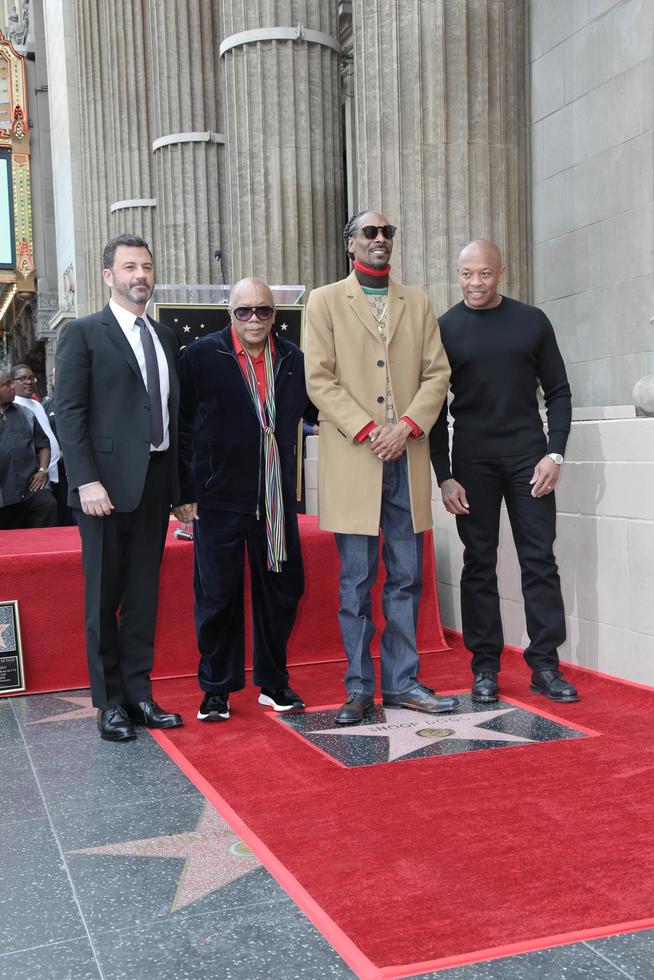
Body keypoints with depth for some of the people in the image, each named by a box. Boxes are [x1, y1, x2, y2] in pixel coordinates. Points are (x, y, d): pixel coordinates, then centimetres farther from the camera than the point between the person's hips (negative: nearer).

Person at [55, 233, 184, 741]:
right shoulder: (83, 333, -2)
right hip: (108, 481, -5)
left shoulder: (164, 336, 15)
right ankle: (110, 702, 13)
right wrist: (86, 481, -16)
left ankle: (139, 694, 19)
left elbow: (171, 409, 15)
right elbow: (69, 412, -8)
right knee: (104, 595, 3)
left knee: (144, 593, 10)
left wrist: (177, 482, 10)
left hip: (156, 480, 5)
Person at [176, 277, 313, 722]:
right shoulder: (201, 356, -3)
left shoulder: (292, 358, 8)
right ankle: (217, 689, 20)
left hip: (276, 498, 4)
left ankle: (274, 682, 27)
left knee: (281, 590, 10)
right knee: (218, 596, 5)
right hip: (218, 498, -3)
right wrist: (186, 492, -6)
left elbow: (314, 410, 17)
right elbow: (182, 428, -3)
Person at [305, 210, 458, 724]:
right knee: (357, 581, 1)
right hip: (352, 459, -3)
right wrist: (367, 431, -12)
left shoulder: (418, 303, 16)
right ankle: (359, 688, 10)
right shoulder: (325, 301, 7)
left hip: (407, 456, 3)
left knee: (406, 579, 7)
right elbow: (319, 378, -2)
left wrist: (407, 425, -8)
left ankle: (402, 681, 17)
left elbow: (438, 373, 8)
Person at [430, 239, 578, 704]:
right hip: (472, 460, 0)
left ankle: (545, 665, 7)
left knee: (540, 559, 0)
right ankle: (485, 667, 10)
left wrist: (555, 453, -5)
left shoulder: (532, 321, 5)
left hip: (528, 455, 1)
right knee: (480, 564, 3)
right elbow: (435, 408, 3)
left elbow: (558, 392, 7)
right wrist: (444, 477, -3)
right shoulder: (445, 329, 3)